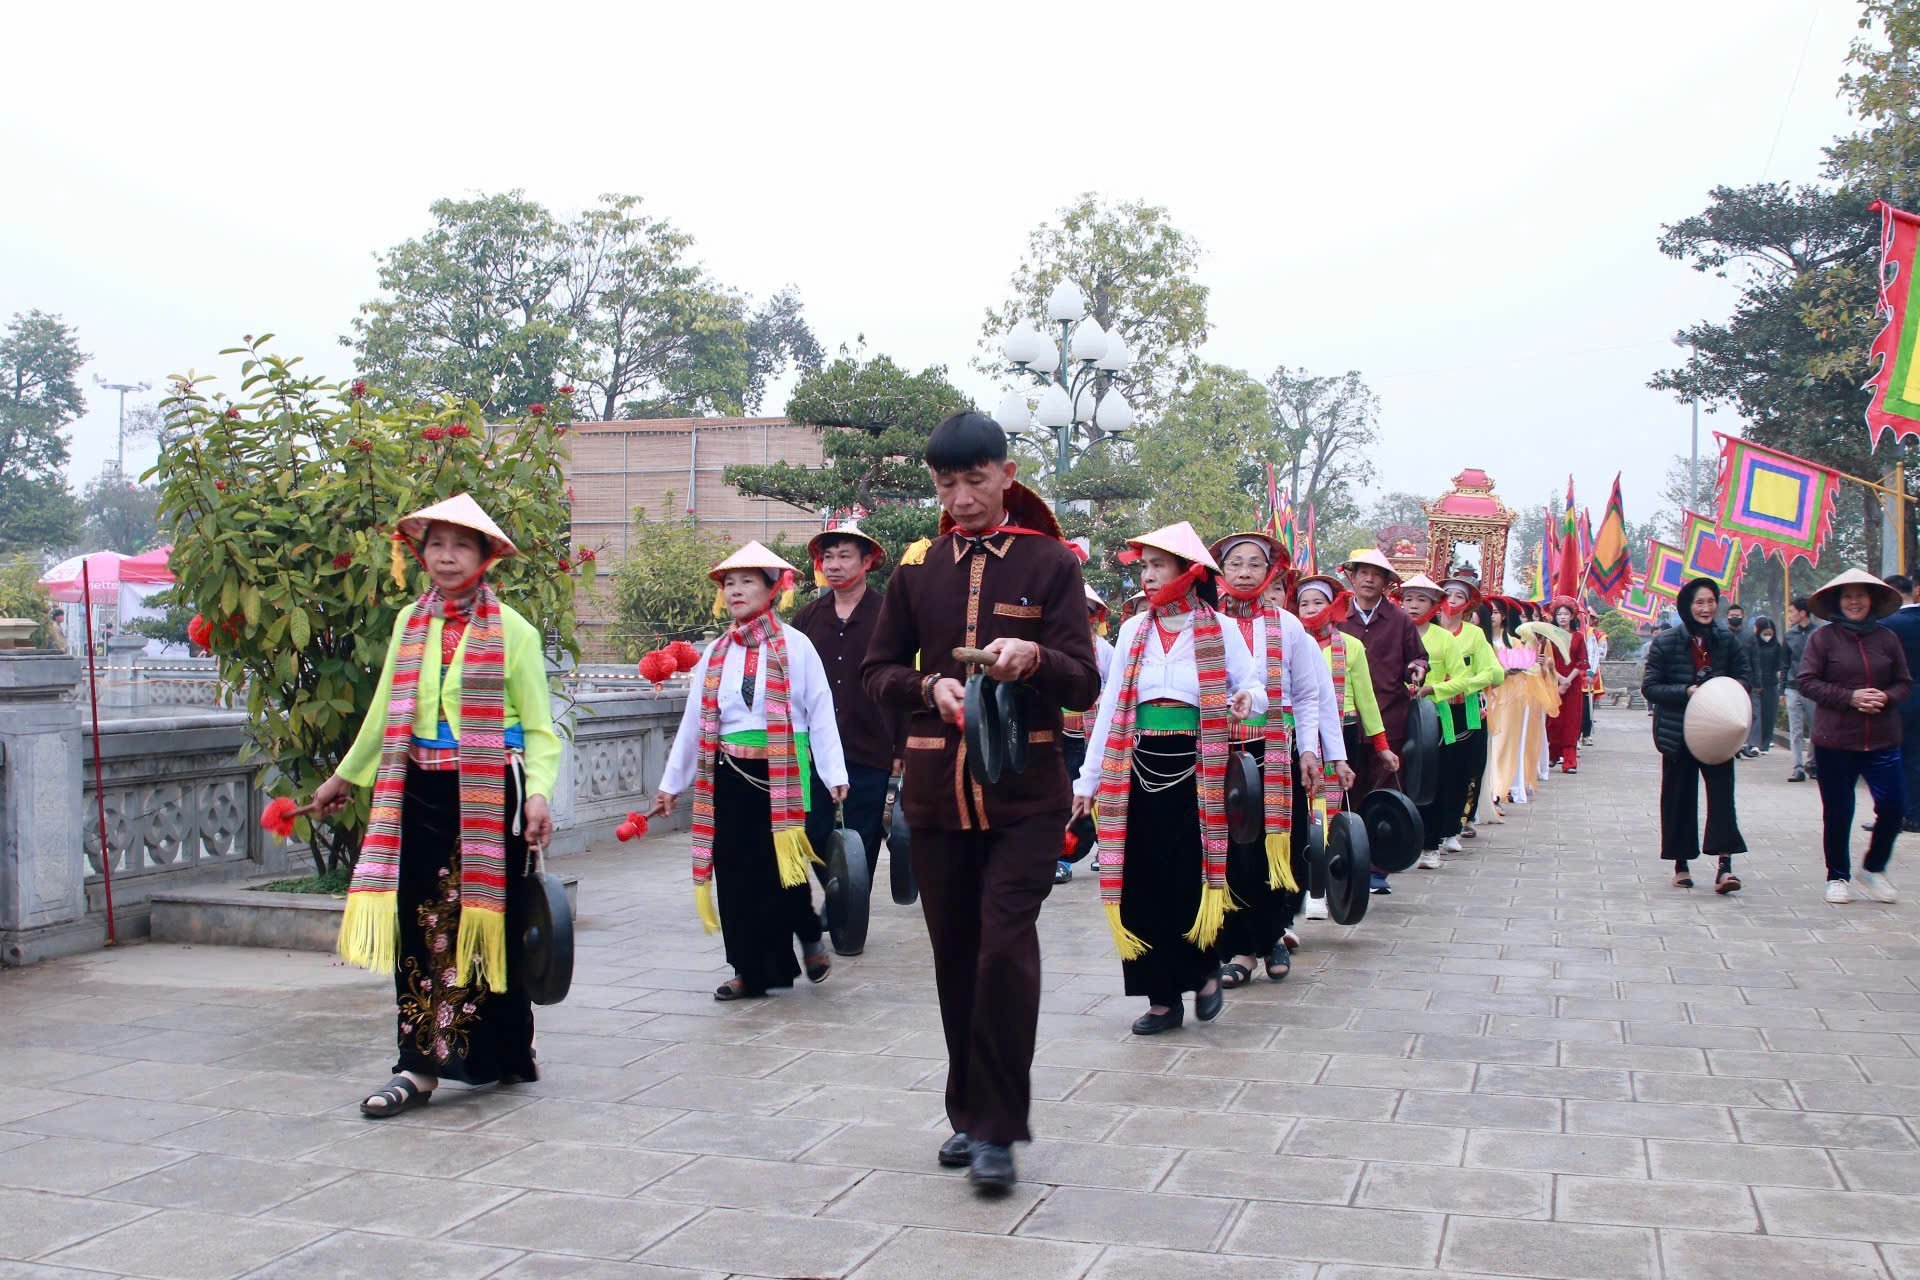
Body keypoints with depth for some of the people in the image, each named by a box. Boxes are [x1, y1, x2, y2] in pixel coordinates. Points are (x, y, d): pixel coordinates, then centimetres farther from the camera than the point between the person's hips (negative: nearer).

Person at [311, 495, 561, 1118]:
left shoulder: (511, 630, -3)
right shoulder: (410, 622, 10)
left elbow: (539, 729, -5)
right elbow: (386, 711, 21)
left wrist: (539, 793, -21)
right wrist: (344, 776, 28)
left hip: (489, 794, -4)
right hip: (419, 793, 4)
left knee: (485, 925, 4)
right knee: (419, 923, 1)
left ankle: (505, 1055, 22)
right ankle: (421, 1065, 7)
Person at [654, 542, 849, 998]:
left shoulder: (794, 646, -2)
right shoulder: (715, 653, 11)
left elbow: (821, 712, -4)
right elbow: (694, 721, 14)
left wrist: (834, 773, -10)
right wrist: (672, 783, 15)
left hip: (781, 772, -4)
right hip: (728, 775, 4)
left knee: (781, 866, -5)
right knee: (737, 873, 5)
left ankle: (810, 936, 25)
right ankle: (751, 969, 16)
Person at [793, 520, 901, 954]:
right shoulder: (807, 617, 7)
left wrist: (902, 747, -5)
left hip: (869, 750, -3)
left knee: (861, 841, 4)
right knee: (815, 835, 7)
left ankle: (848, 923, 20)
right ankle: (837, 904, 31)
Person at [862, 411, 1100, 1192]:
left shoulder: (1050, 562, 0)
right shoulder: (917, 567, 8)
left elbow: (1084, 687, -5)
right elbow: (877, 673, 10)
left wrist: (1034, 657, -26)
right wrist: (930, 686, -11)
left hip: (1024, 790, -3)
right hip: (935, 790, 3)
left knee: (1005, 949, -13)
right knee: (955, 957, 9)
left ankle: (998, 1130, 0)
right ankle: (969, 1113, 25)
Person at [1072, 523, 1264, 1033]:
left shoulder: (1220, 630, 1)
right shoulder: (1131, 631, 9)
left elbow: (1256, 687, 2)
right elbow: (1110, 706, 8)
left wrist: (1249, 697, -24)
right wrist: (1089, 777, 6)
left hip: (1194, 770, -3)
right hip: (1138, 770, 3)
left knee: (1192, 876, -3)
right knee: (1143, 881, 1)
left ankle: (1205, 971, 23)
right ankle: (1162, 994, 10)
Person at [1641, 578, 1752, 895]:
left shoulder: (1726, 640, 4)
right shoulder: (1665, 642, -5)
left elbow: (1745, 675, 10)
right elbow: (1649, 686, -6)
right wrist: (1686, 692, -20)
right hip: (1678, 733, -1)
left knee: (1722, 791, -10)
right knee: (1680, 797, 6)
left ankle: (1724, 865, -15)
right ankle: (1681, 864, 19)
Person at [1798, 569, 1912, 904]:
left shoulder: (1887, 638, 6)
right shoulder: (1823, 638, -3)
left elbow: (1905, 682, 11)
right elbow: (1807, 682, -7)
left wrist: (1886, 697, -10)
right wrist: (1849, 697, -16)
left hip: (1882, 740, 2)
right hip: (1834, 741, -2)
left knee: (1893, 807, -3)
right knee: (1837, 813, 6)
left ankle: (1873, 869, 21)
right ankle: (1838, 877, 22)